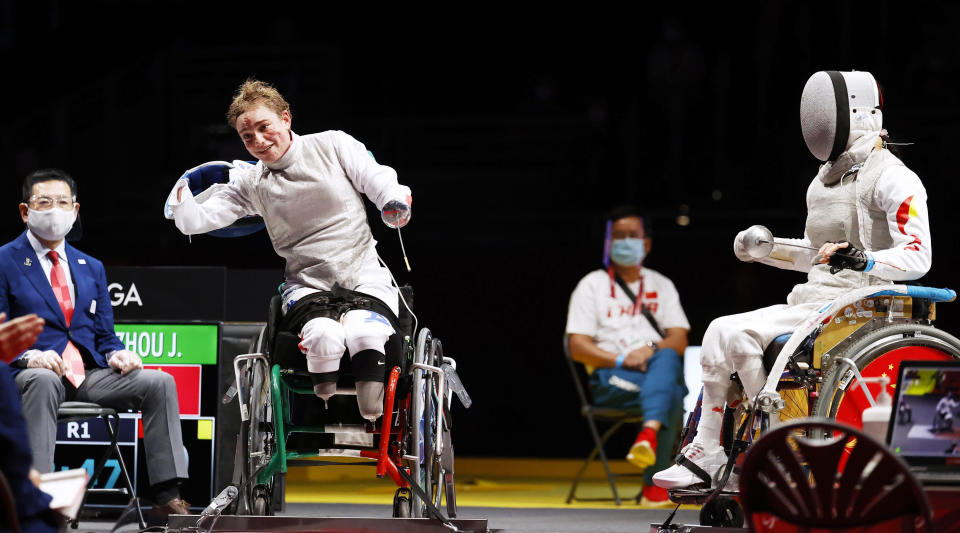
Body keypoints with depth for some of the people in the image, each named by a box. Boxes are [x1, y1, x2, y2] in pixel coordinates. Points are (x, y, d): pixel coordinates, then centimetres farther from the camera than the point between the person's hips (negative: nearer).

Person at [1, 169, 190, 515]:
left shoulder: (91, 268, 23)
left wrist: (115, 354, -2)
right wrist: (28, 357, -23)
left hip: (88, 375, 5)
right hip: (34, 371, -5)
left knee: (160, 383, -16)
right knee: (42, 380, -41)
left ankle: (167, 495, -20)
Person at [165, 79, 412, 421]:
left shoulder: (333, 145, 4)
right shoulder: (251, 184, 8)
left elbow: (380, 182, 3)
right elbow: (195, 221, 4)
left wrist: (396, 202, -20)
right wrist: (184, 189, -17)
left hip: (365, 277, -1)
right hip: (307, 287, 1)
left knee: (365, 334, -34)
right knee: (325, 336, -33)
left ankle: (373, 429, -26)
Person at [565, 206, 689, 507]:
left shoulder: (661, 285, 23)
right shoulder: (592, 285, 13)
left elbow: (679, 339, 10)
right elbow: (578, 347, 2)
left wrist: (652, 350, -13)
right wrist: (620, 360, -15)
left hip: (659, 366, 3)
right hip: (611, 377, -3)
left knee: (666, 359, -38)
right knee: (672, 394, -36)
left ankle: (650, 433, -61)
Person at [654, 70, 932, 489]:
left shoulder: (890, 178, -10)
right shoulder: (826, 178, 19)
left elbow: (917, 256, -18)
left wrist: (864, 260, -34)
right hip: (810, 298, 9)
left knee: (737, 336, -22)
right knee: (720, 332, -7)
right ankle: (704, 453, -6)